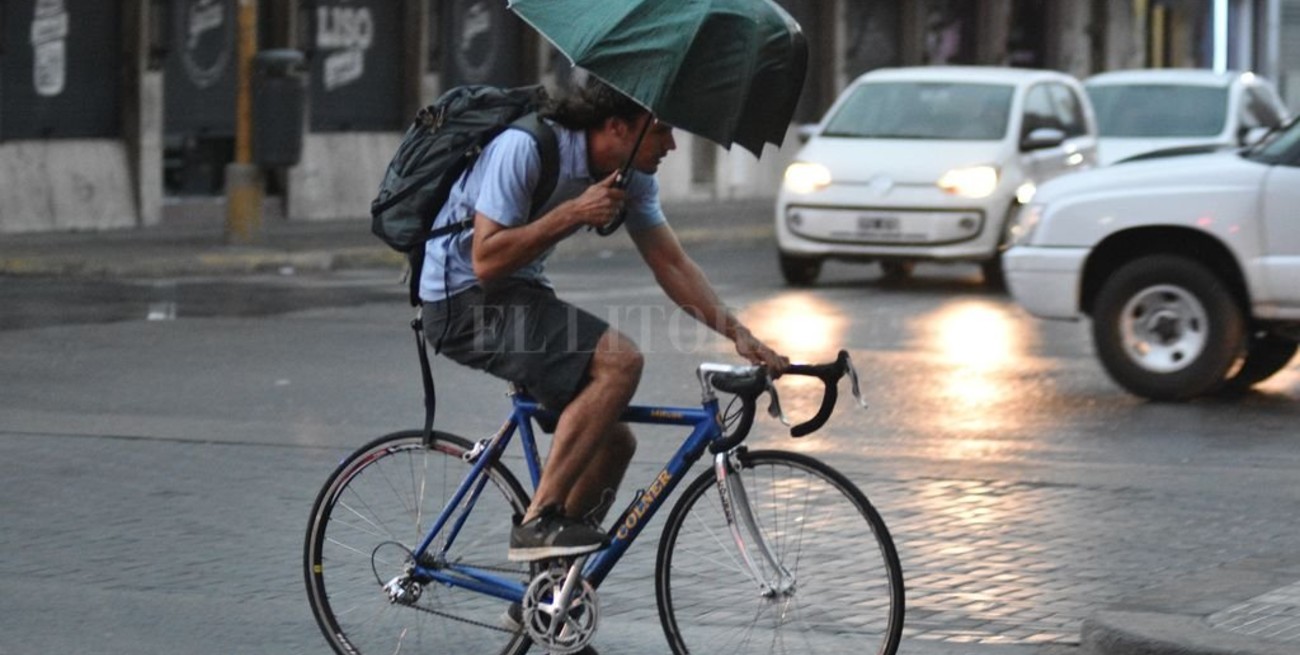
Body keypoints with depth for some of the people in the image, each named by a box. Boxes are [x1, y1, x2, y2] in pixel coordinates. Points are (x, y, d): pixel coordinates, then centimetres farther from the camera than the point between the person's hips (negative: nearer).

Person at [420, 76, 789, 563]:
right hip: (463, 302, -9)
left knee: (612, 442, 7)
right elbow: (487, 261, -27)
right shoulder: (525, 148, -24)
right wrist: (574, 213, -28)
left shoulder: (632, 177, 0)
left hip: (518, 295, 9)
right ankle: (538, 522, -24)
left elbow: (672, 264, 4)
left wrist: (738, 334, -7)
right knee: (619, 360, -26)